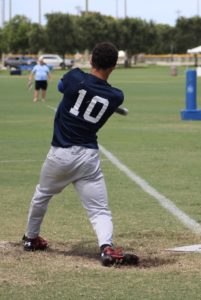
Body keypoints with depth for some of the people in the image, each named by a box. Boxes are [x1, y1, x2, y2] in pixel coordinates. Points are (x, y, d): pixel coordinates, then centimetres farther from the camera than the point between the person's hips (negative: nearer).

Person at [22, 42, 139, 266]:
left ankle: (31, 238, 43)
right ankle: (106, 246, -25)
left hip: (60, 154, 0)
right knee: (99, 210, 1)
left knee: (42, 196, 25)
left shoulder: (74, 78, -10)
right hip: (89, 158, 0)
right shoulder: (116, 97, -4)